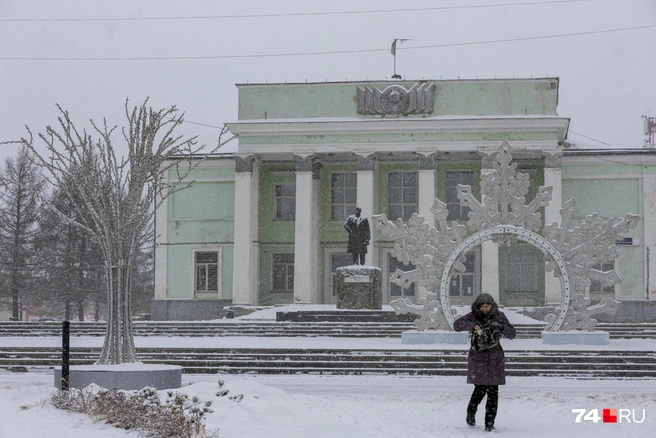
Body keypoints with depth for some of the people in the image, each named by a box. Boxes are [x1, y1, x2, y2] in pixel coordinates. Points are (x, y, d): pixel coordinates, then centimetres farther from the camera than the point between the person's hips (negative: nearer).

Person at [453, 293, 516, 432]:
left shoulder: (499, 316, 5)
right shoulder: (473, 316, 1)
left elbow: (512, 334, 4)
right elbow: (457, 324, -12)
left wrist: (501, 327, -16)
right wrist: (473, 326, -26)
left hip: (495, 358, 1)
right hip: (478, 357, -1)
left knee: (493, 391, -4)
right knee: (480, 388, -8)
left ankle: (489, 424, 2)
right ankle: (471, 412, 22)